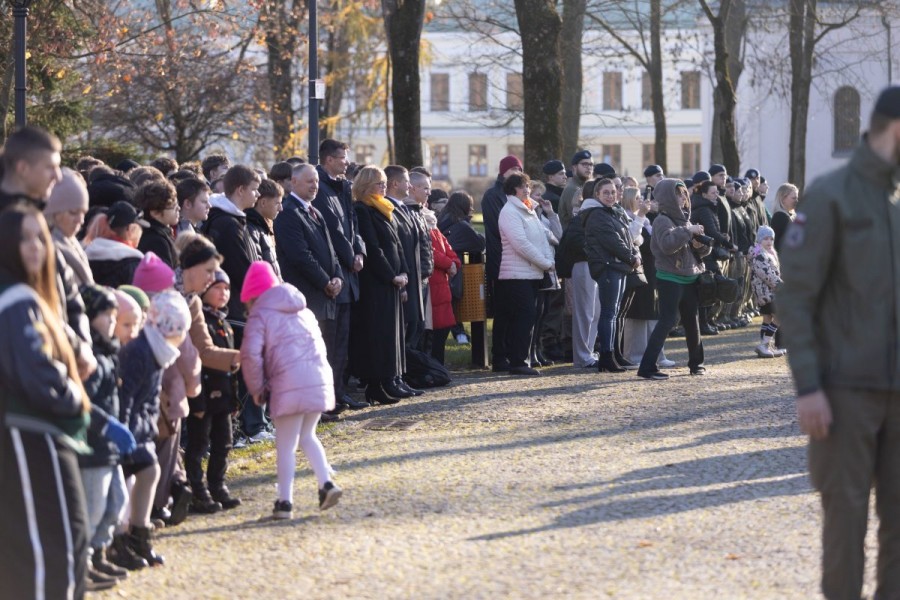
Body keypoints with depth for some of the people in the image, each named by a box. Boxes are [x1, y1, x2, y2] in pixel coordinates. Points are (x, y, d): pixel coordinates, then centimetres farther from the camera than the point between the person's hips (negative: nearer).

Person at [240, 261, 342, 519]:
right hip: (319, 379, 6)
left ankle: (285, 502, 4)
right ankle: (326, 483, 9)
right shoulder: (303, 311, 22)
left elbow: (251, 354, -11)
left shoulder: (260, 316, 1)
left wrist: (256, 388, 2)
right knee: (307, 435, 23)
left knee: (286, 445, 3)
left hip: (289, 384, -6)